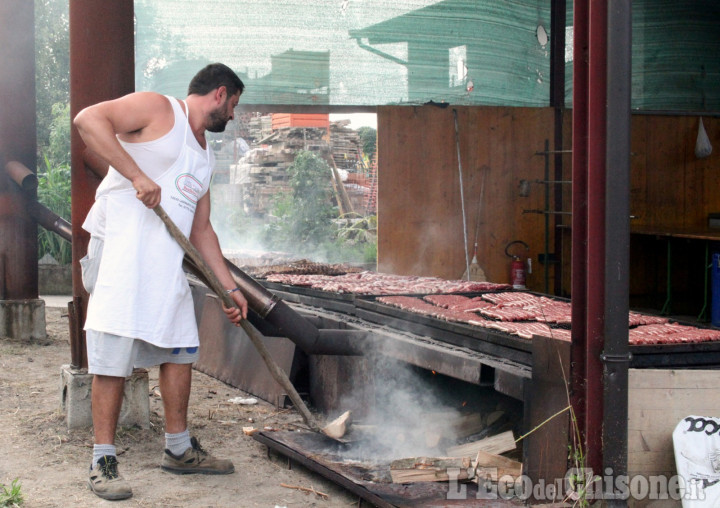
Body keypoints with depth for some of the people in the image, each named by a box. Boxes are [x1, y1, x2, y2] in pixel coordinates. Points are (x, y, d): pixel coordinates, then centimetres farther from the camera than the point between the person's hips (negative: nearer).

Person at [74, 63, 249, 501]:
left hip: (167, 263, 9)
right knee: (115, 355, -10)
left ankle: (179, 449, 25)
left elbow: (201, 229, 25)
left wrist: (230, 287, 20)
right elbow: (88, 119, -16)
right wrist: (137, 175, -22)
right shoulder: (158, 109, -2)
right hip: (122, 251, -9)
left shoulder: (204, 156, 23)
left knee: (180, 349, 12)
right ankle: (103, 461, -5)